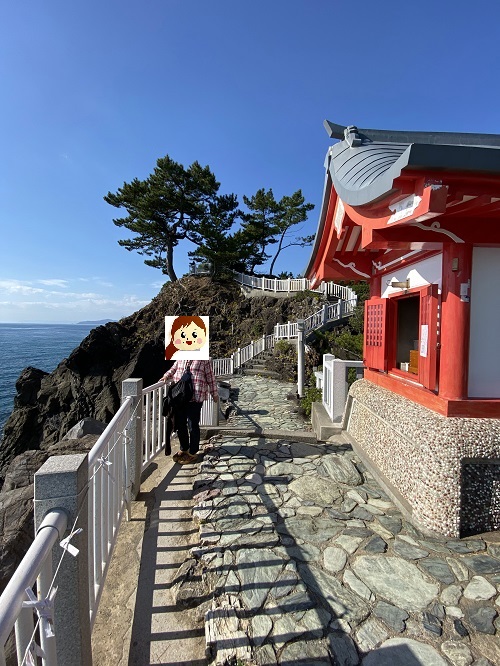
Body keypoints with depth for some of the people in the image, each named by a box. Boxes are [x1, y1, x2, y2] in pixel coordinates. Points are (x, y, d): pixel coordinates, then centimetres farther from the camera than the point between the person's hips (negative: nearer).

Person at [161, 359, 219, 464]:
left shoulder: (203, 360, -4)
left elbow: (210, 377, -1)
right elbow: (174, 368, 27)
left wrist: (214, 394, 4)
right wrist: (167, 376, 8)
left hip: (195, 398, -5)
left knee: (192, 426, 3)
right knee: (180, 425, 14)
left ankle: (192, 453, 19)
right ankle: (183, 449, 34)